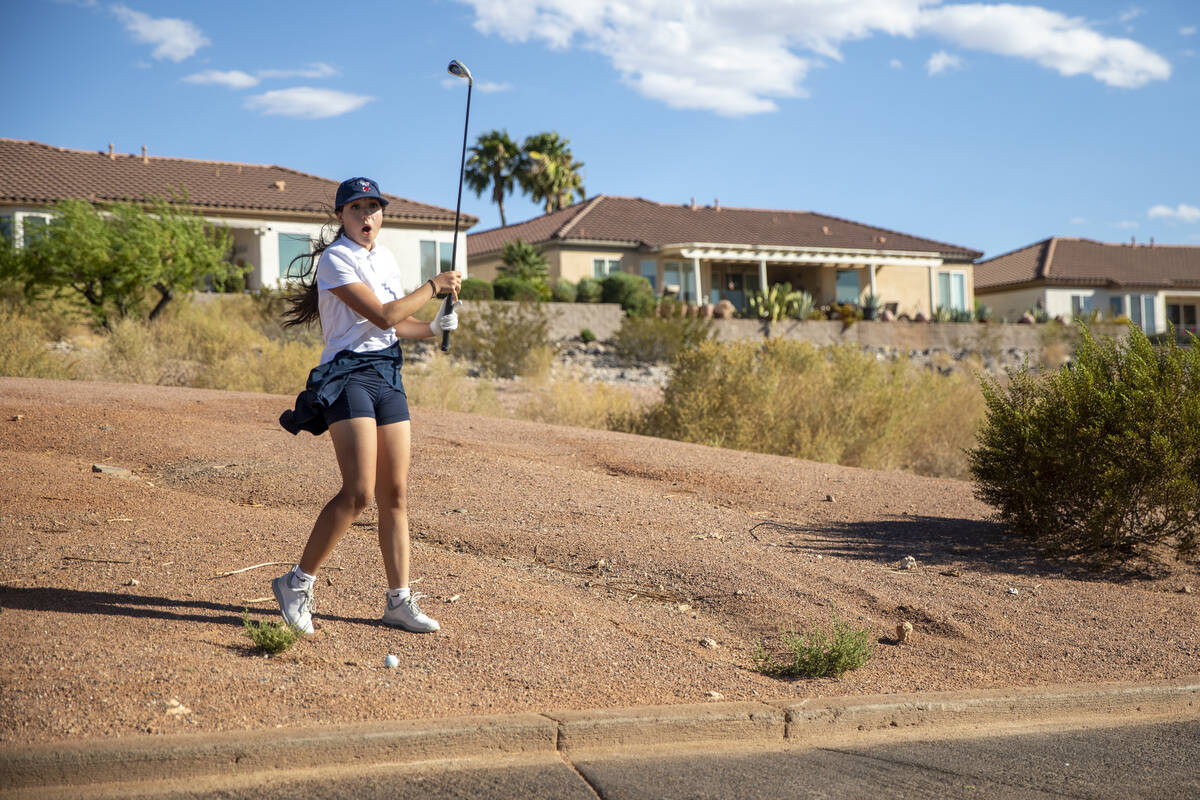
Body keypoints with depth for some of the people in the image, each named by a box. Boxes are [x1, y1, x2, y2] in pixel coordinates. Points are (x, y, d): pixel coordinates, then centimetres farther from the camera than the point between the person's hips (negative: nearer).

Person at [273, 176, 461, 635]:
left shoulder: (386, 258, 17)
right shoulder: (334, 258, -7)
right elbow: (384, 315, -15)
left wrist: (435, 328, 12)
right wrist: (433, 286, -6)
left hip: (388, 376, 7)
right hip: (347, 376, -7)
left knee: (395, 494, 4)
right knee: (358, 493, -18)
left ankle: (399, 601, 11)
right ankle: (297, 584, -4)